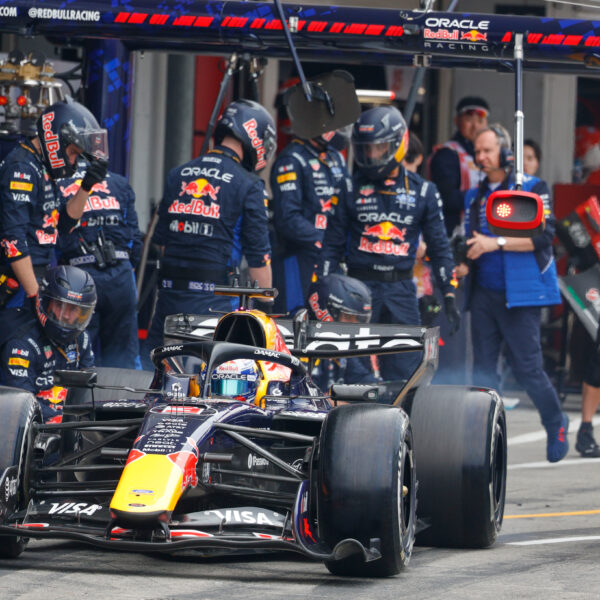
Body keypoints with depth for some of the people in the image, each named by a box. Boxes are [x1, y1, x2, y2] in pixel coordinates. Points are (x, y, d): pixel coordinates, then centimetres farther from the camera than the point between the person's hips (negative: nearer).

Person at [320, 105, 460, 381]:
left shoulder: (422, 191, 9)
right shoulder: (351, 190, 6)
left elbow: (439, 247, 11)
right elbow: (332, 244, 9)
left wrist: (449, 296, 4)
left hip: (401, 289, 1)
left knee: (404, 374, -2)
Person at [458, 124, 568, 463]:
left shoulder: (533, 189, -2)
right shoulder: (474, 197, 17)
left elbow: (543, 236, -13)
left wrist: (497, 243, -19)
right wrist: (463, 264, 4)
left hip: (521, 294, -6)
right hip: (483, 292, 6)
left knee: (527, 367, -7)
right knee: (483, 368, 3)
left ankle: (557, 425, 13)